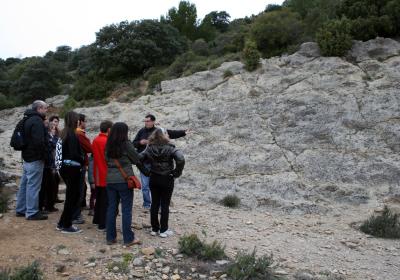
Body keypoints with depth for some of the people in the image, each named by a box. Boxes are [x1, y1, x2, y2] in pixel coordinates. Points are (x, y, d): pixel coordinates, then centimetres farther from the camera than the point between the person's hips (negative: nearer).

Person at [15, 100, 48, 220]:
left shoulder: (28, 119, 16)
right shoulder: (37, 121, -16)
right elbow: (39, 141, -25)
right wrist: (44, 155, -12)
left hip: (27, 157, 10)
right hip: (35, 158, -10)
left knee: (24, 184, 15)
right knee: (33, 185, -5)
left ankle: (21, 209, 24)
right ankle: (32, 212, 0)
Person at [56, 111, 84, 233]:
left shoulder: (64, 133, 11)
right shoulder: (72, 134, -15)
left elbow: (66, 151, 13)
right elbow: (74, 154, -22)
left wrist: (81, 160, 7)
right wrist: (83, 161, -5)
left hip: (64, 167, 9)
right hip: (72, 168, -9)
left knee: (72, 195, 17)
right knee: (72, 196, 1)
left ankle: (62, 223, 24)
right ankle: (66, 225, 10)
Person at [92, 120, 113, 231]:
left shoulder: (95, 140, 6)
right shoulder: (108, 141, -18)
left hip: (97, 176, 8)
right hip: (107, 176, -8)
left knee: (99, 198, 20)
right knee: (106, 201, -2)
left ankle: (96, 220, 31)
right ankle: (103, 224, 2)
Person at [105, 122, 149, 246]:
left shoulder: (108, 145, 5)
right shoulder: (126, 144, -10)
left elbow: (106, 160, 9)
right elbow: (137, 160, -3)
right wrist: (147, 172, 10)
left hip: (110, 180, 5)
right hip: (124, 180, -5)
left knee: (111, 208, 12)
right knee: (126, 210, 3)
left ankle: (110, 237, 19)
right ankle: (128, 239, 10)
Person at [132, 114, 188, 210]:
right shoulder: (141, 131, 5)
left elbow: (172, 133, -5)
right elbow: (133, 143, 10)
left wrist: (183, 132, -14)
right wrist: (140, 142, -10)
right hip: (144, 163, 2)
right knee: (145, 186, 6)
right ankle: (147, 204, 21)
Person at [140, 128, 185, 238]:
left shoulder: (150, 148, -1)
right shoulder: (170, 148, -13)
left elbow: (139, 158, -7)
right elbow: (181, 160, -27)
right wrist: (176, 173, -14)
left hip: (153, 179, 4)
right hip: (167, 179, -4)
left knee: (154, 204, 13)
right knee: (165, 205, 5)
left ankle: (154, 228, 21)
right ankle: (163, 230, 11)